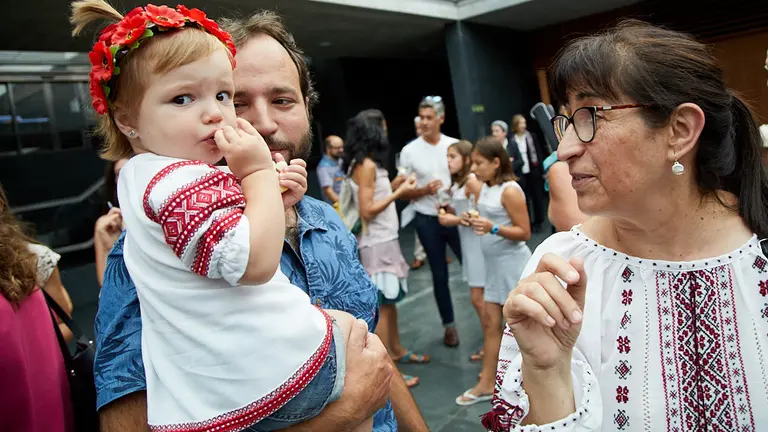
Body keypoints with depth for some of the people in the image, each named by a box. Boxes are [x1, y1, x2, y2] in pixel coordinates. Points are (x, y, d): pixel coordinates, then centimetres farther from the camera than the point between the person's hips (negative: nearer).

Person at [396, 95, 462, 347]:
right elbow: (404, 193, -2)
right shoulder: (409, 151, -5)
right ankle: (449, 325, 24)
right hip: (427, 221, -1)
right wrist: (425, 190, -20)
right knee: (439, 275, 9)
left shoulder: (455, 145, -1)